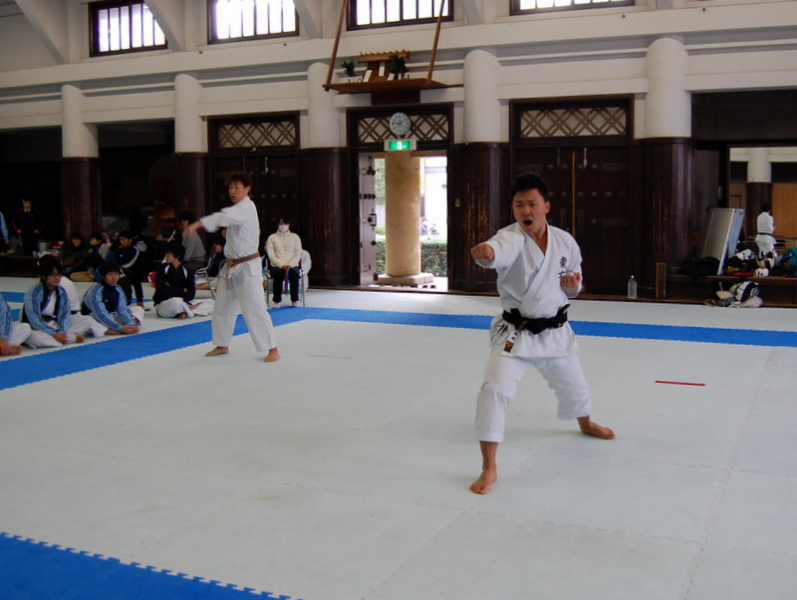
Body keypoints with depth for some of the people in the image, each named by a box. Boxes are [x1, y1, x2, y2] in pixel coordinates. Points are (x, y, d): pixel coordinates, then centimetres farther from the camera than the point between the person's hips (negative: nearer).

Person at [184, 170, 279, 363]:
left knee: (255, 309, -10)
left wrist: (197, 224, -45)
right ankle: (222, 345, 30)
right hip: (231, 266, 9)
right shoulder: (237, 210, 13)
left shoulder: (247, 208, -16)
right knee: (222, 307, 14)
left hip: (247, 267, -9)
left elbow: (224, 216, -34)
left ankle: (272, 349, -2)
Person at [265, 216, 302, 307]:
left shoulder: (295, 237, 14)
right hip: (276, 266, -1)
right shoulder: (272, 238, 10)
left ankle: (295, 299, -20)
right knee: (278, 273, -36)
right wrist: (281, 265, -16)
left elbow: (298, 253, 4)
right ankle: (277, 300, -20)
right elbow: (271, 254, -1)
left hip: (292, 265, 1)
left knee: (294, 273, -34)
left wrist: (290, 265, -13)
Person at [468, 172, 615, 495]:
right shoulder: (511, 237, -19)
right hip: (514, 332, -4)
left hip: (554, 331, 4)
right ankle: (489, 469, -8)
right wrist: (484, 251, -70)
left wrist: (572, 284, -12)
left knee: (573, 384, 25)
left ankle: (585, 424, 61)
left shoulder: (565, 241, -4)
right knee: (494, 390, -20)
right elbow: (499, 249, -46)